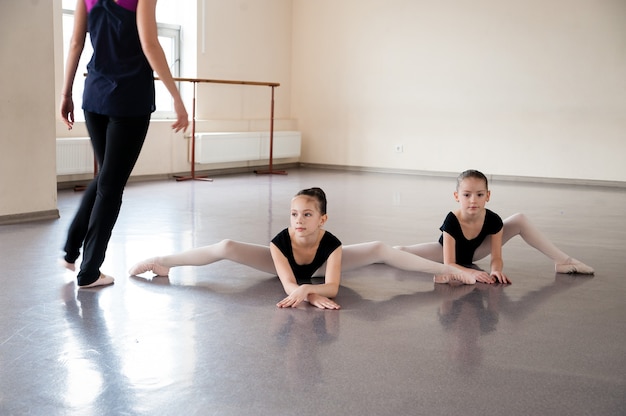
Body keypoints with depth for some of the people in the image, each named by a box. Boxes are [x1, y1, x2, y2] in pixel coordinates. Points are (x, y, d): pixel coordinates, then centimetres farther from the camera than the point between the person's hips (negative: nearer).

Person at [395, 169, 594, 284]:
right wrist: (473, 272, -52)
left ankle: (563, 261, -8)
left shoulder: (493, 220, -29)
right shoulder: (451, 221, -37)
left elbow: (496, 258, -21)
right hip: (447, 251, -3)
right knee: (399, 252, -30)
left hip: (473, 253, 3)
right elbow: (449, 264, -35)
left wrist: (495, 271, -45)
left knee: (521, 220, -13)